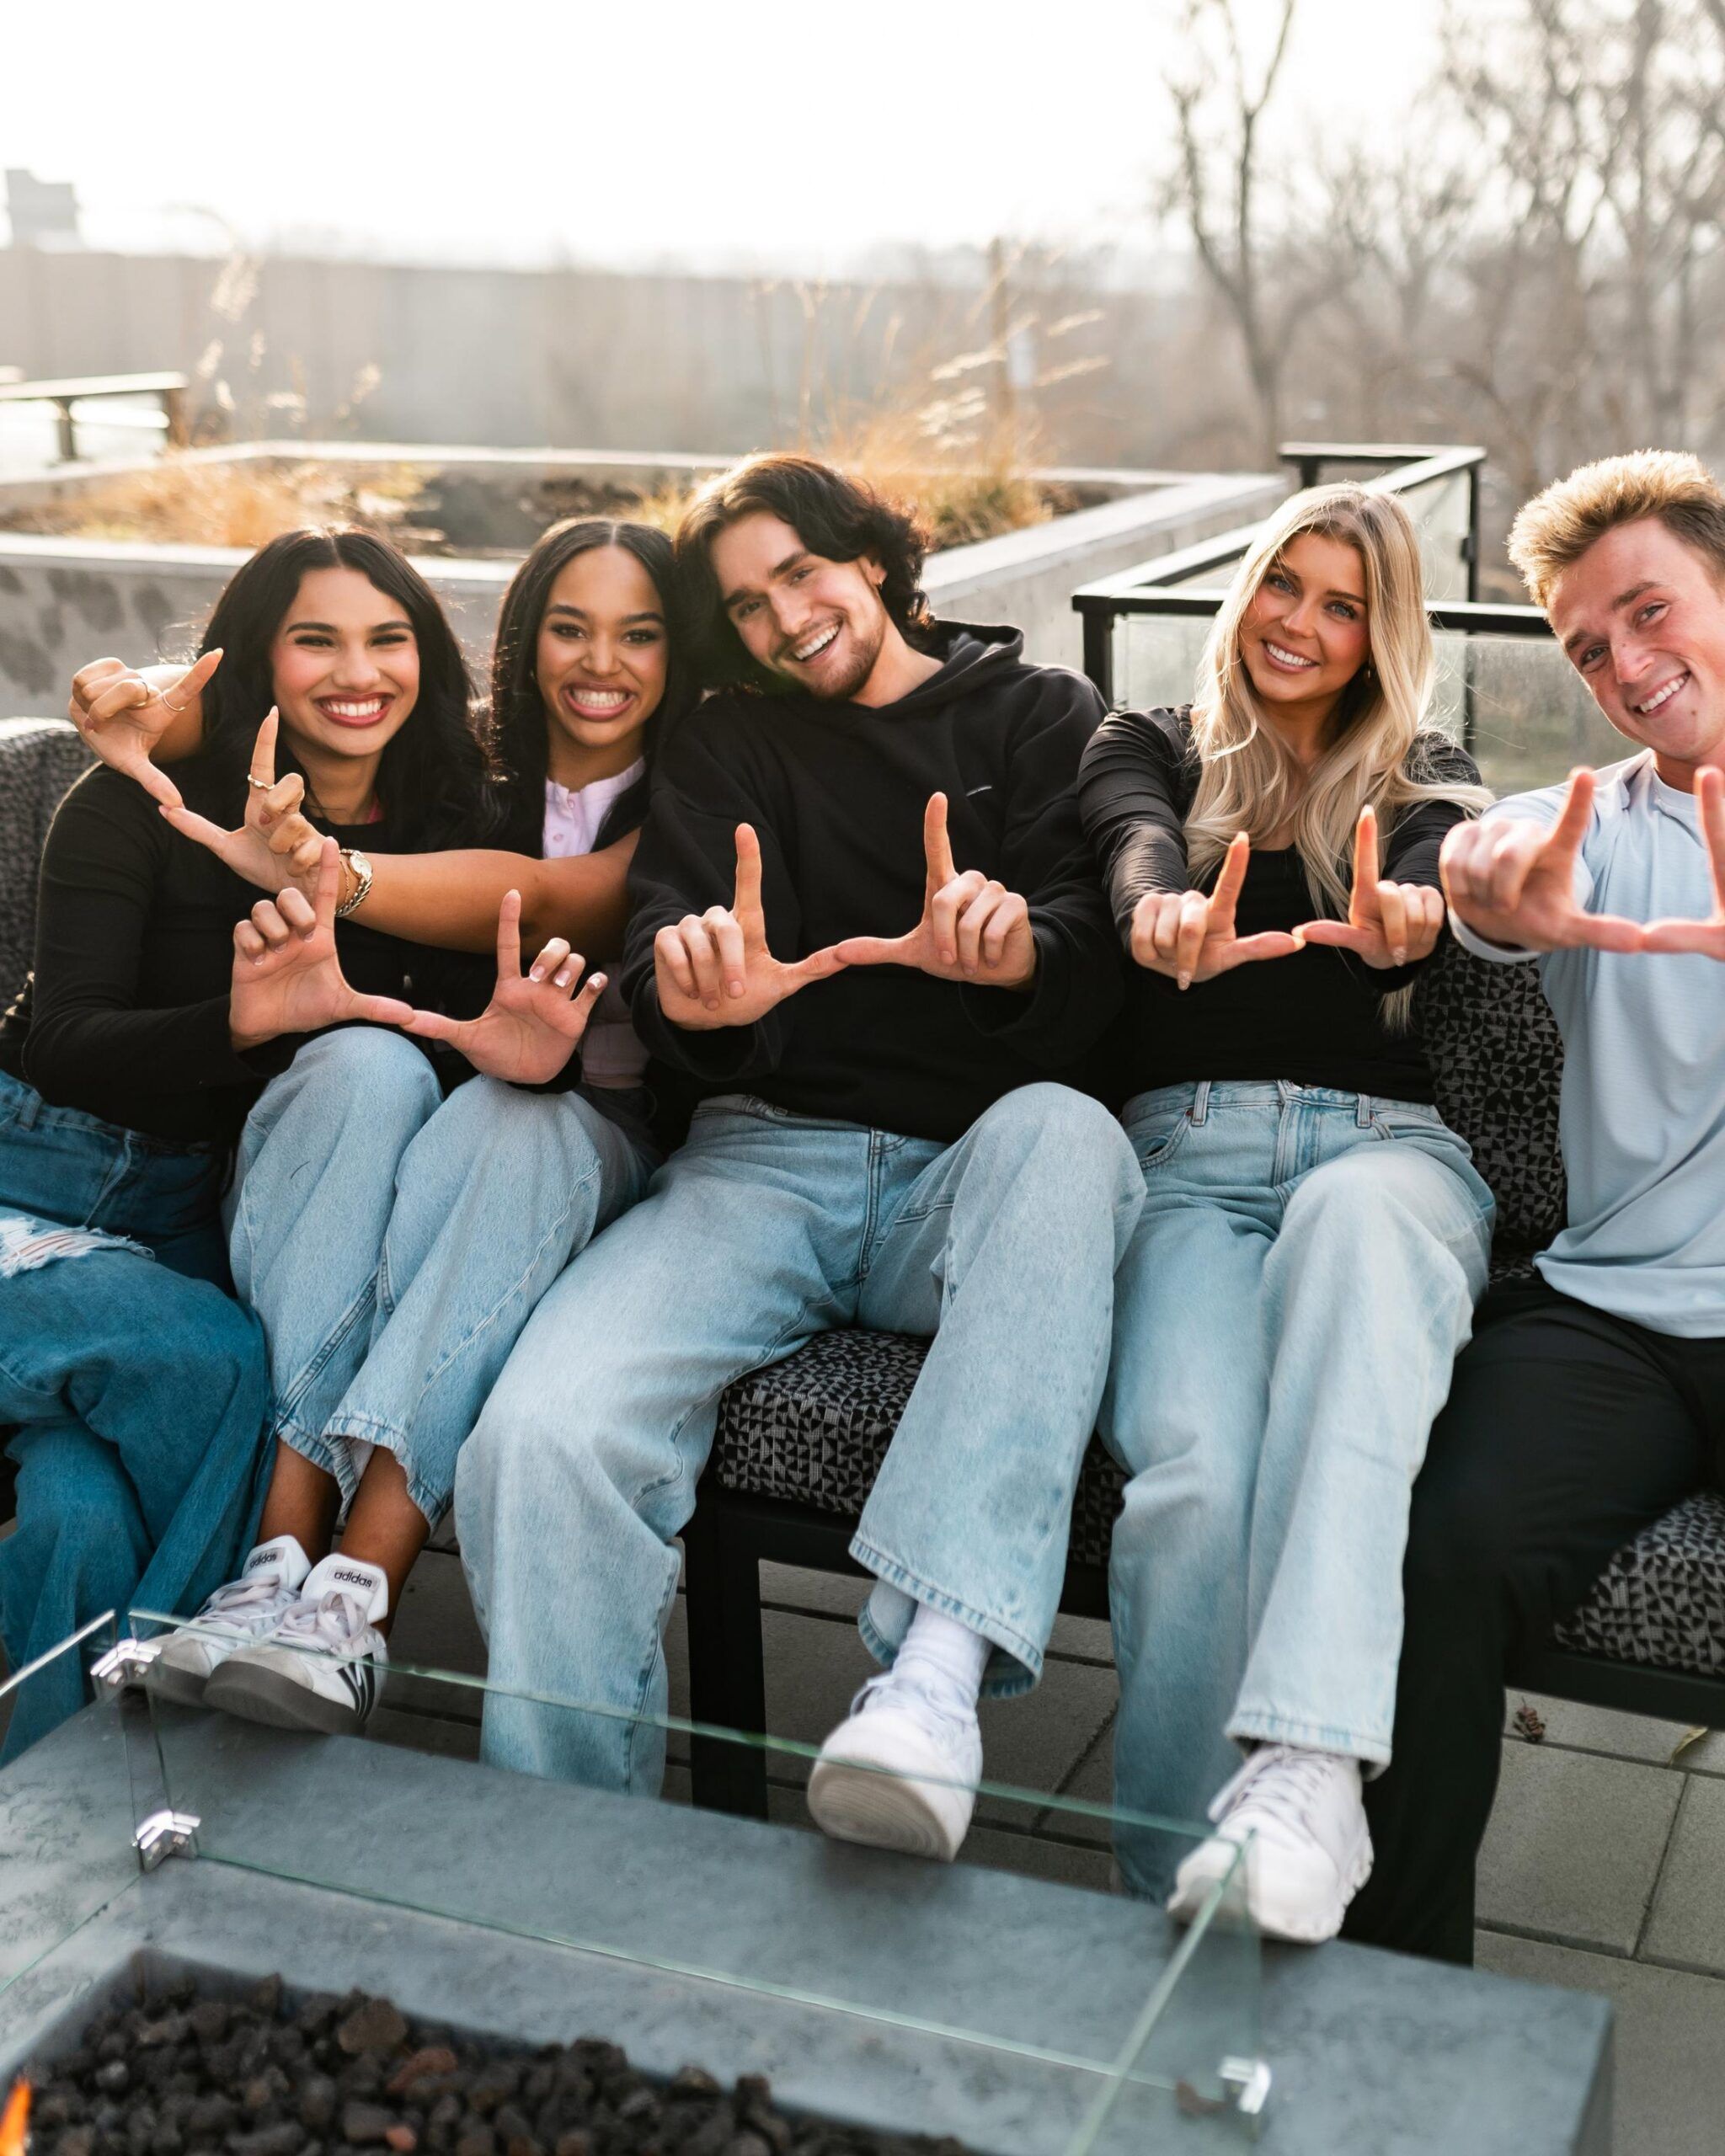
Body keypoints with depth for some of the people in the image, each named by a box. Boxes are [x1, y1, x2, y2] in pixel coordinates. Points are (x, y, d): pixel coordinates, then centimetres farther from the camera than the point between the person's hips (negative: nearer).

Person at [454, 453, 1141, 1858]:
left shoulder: (1042, 716, 17)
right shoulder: (730, 749, 23)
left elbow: (1097, 956, 1)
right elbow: (662, 948, 5)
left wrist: (1014, 949, -24)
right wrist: (701, 991, -22)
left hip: (977, 1166, -1)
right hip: (767, 1159, 1)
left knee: (1063, 1128, -39)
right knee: (541, 1436, -28)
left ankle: (939, 1665, -49)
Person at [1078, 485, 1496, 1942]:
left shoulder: (1425, 779, 24)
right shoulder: (1152, 749, 23)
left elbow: (1437, 877, -1)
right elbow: (1134, 840, -2)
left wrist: (1405, 916, -30)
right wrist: (1164, 916, -31)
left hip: (1386, 1144, 0)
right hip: (1189, 1149, 0)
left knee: (1354, 1221, -41)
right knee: (1194, 1474, -32)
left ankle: (1309, 1765, -52)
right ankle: (1176, 1905, -27)